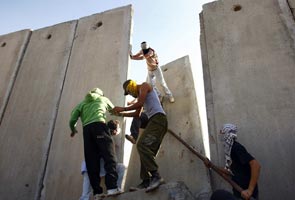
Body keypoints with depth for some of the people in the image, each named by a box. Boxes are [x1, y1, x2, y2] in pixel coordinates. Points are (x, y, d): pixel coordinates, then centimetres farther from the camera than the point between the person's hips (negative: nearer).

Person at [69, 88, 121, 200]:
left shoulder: (82, 103, 28)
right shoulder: (103, 99, 26)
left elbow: (72, 120, 18)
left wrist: (73, 130, 37)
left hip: (86, 129, 3)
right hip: (99, 125, -3)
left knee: (91, 162, 1)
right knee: (109, 156, -11)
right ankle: (112, 187, -25)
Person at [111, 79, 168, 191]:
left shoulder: (144, 86, 7)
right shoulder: (140, 95, 33)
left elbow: (140, 103, -9)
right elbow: (137, 114, 35)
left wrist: (122, 109, 1)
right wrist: (121, 114, 31)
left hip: (158, 118, -10)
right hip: (154, 121, 10)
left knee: (142, 145, -24)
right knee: (146, 149, 2)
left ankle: (156, 176, -31)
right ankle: (146, 181, -1)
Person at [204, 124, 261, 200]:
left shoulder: (236, 147, -19)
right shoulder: (230, 149, 8)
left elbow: (256, 165, -28)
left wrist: (250, 190, -30)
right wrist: (211, 166, 8)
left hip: (246, 194, -8)